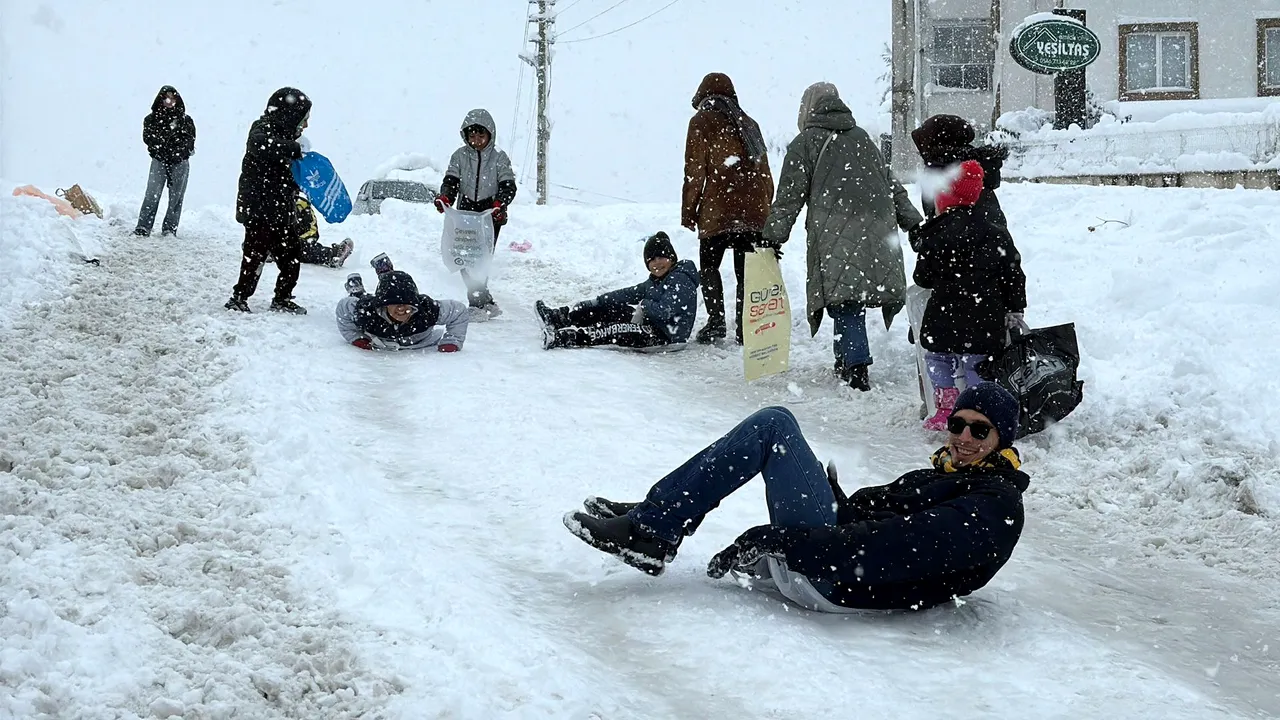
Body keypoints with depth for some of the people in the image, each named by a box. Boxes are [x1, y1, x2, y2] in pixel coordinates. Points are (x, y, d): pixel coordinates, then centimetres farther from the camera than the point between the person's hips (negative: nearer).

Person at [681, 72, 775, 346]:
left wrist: (688, 211, 3)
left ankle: (716, 320, -5)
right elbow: (764, 171, 17)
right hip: (755, 210, 4)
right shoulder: (748, 124, 20)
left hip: (718, 211, -4)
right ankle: (744, 328, -1)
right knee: (746, 271, 6)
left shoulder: (701, 121, 4)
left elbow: (695, 171, -2)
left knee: (709, 265, 10)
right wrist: (765, 208, 20)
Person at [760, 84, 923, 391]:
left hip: (836, 234, -5)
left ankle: (856, 367, -17)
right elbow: (892, 185, 25)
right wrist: (913, 222, 29)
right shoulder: (863, 138, 23)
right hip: (878, 232, 5)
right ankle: (847, 359, 17)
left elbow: (790, 196, 1)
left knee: (844, 300, -8)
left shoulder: (805, 142, 7)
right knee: (853, 296, 12)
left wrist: (772, 236, 4)